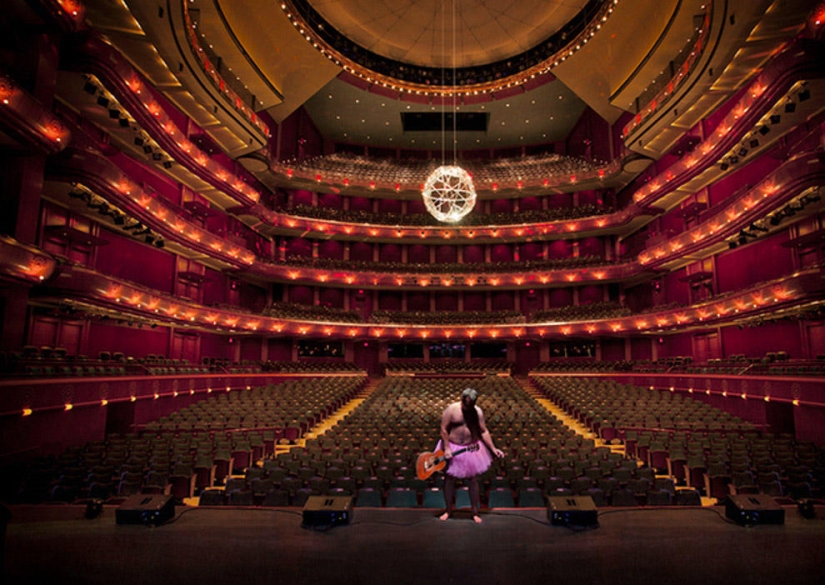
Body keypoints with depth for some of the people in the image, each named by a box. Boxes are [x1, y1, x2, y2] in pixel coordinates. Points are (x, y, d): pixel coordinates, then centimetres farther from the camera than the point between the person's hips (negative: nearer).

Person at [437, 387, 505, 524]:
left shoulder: (478, 412, -5)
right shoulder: (451, 410, -13)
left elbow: (484, 431, -1)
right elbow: (444, 429, -11)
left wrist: (493, 448, -6)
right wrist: (446, 448, -16)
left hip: (472, 449, 1)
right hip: (453, 448, -1)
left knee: (473, 480, 7)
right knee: (449, 479, 9)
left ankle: (475, 512, 21)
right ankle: (448, 510, 26)